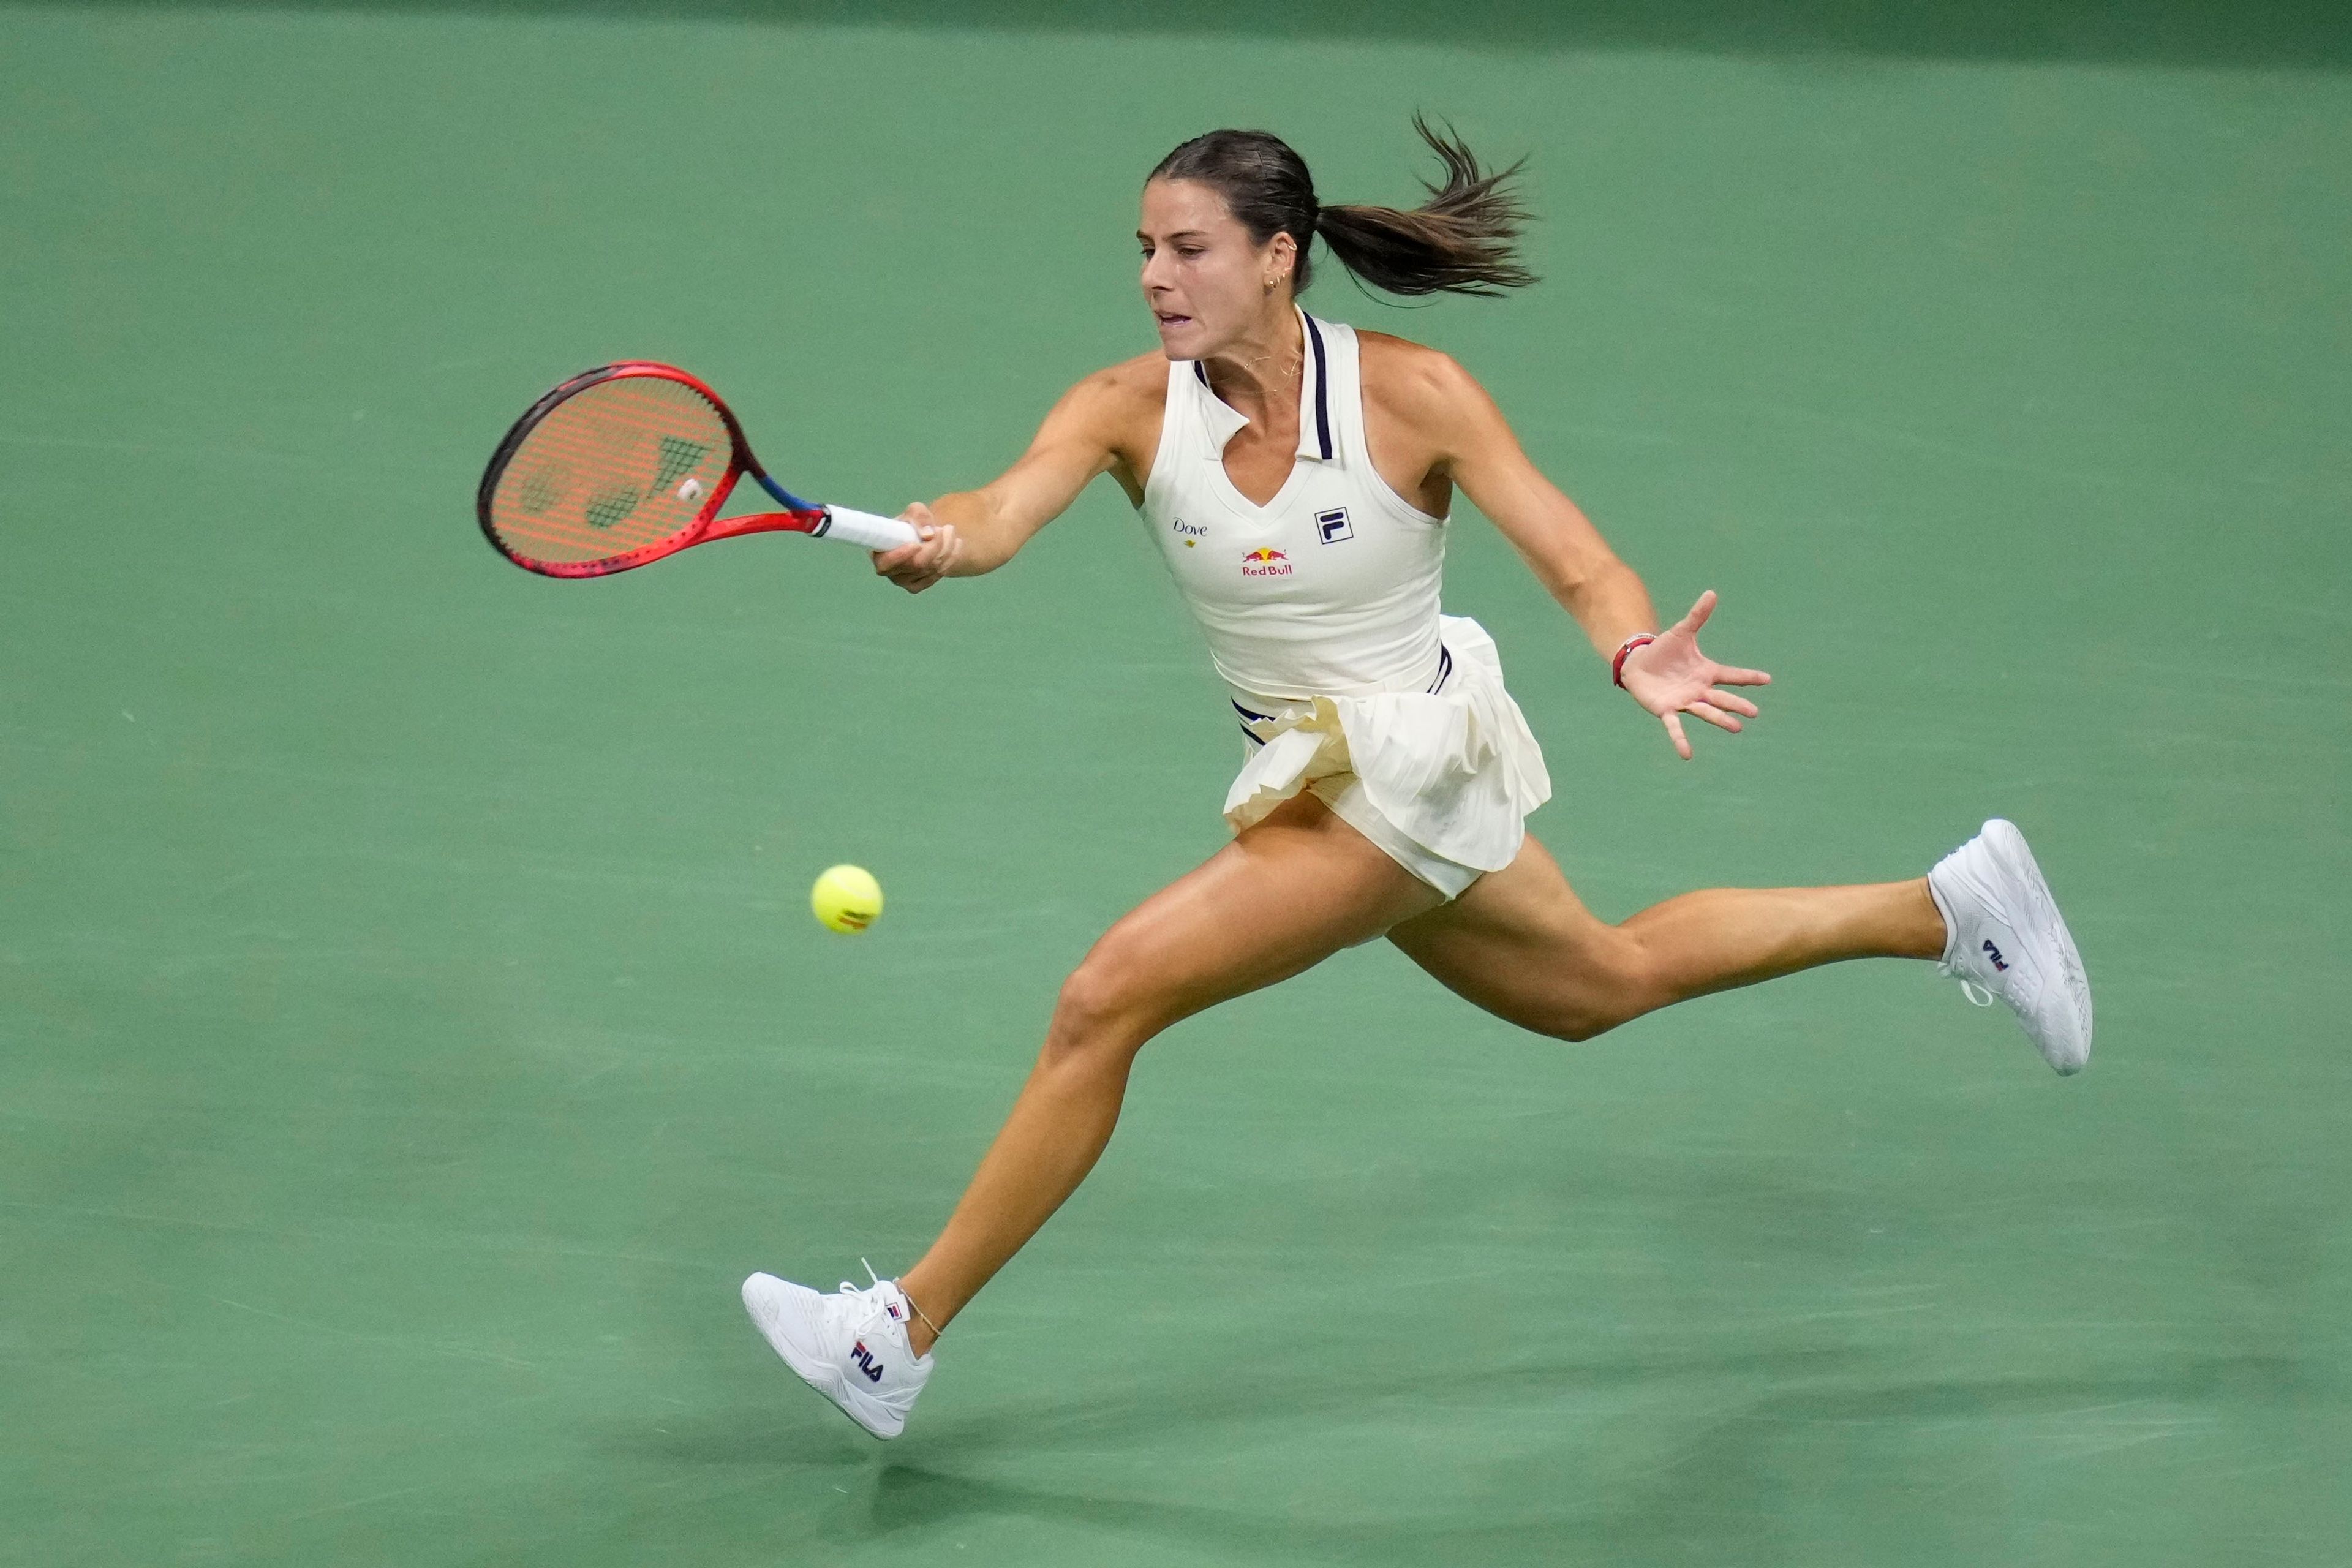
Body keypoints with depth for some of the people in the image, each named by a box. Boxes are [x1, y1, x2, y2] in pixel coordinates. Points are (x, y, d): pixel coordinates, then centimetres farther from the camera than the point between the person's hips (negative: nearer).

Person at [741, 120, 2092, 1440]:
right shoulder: (1129, 409, -12)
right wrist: (939, 541, -54)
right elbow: (1006, 512, -29)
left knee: (1104, 1003, -16)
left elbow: (1585, 568, -21)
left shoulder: (1413, 395, -21)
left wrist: (1640, 657, -43)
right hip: (1312, 773, 7)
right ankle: (1947, 909, 42)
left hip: (1408, 761, -7)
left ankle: (905, 1333, -2)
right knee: (1604, 983, 26)